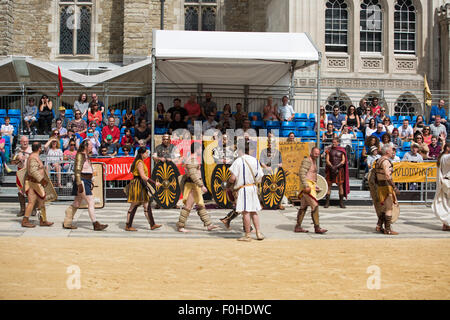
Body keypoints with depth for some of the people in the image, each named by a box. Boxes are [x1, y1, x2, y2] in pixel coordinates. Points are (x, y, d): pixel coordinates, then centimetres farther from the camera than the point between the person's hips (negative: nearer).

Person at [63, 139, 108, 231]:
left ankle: (67, 223, 18)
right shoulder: (80, 155, -12)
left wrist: (91, 182, 23)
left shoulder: (86, 156, 17)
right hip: (82, 182, -9)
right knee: (91, 202, -10)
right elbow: (77, 171, -18)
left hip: (87, 182, 9)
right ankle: (95, 224, -7)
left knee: (76, 203, 12)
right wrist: (79, 184, -23)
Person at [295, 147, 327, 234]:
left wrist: (315, 186, 23)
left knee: (303, 207, 12)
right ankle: (317, 228, -9)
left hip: (310, 186, 11)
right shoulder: (307, 160, -13)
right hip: (307, 185, -11)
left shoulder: (313, 162, 18)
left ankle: (298, 227, 17)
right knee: (315, 206, -12)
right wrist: (306, 186, -27)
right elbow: (301, 174, -21)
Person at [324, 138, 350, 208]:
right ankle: (327, 202, 1)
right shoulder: (329, 150, 8)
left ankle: (341, 202, 5)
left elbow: (343, 161, -1)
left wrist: (337, 166, -16)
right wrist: (332, 167, -16)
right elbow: (327, 160, 0)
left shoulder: (342, 150, 5)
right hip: (330, 169, 1)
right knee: (329, 185, -2)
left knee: (341, 185, -1)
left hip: (340, 169, 0)